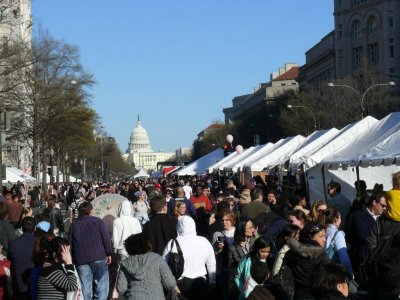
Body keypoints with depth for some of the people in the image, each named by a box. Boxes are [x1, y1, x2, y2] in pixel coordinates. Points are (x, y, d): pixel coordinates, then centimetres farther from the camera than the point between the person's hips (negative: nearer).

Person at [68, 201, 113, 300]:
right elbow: (106, 238, -4)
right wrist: (108, 253, 0)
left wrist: (72, 260, 20)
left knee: (85, 286, 5)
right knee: (101, 285, 0)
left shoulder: (74, 225, 14)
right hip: (98, 257, -3)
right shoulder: (97, 221, 4)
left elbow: (69, 244, 15)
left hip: (80, 259, 3)